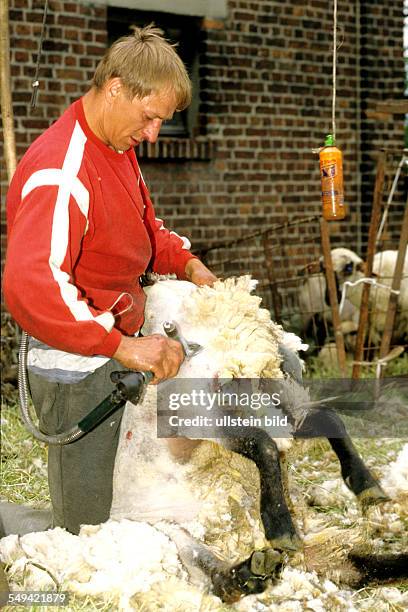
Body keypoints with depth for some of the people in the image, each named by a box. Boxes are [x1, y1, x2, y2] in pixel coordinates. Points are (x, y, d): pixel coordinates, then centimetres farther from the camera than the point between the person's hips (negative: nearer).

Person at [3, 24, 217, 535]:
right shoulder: (61, 172, -25)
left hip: (115, 357, 10)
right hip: (76, 368, -10)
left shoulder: (119, 149, 9)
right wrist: (123, 344, -40)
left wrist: (186, 264, 7)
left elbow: (143, 230, 26)